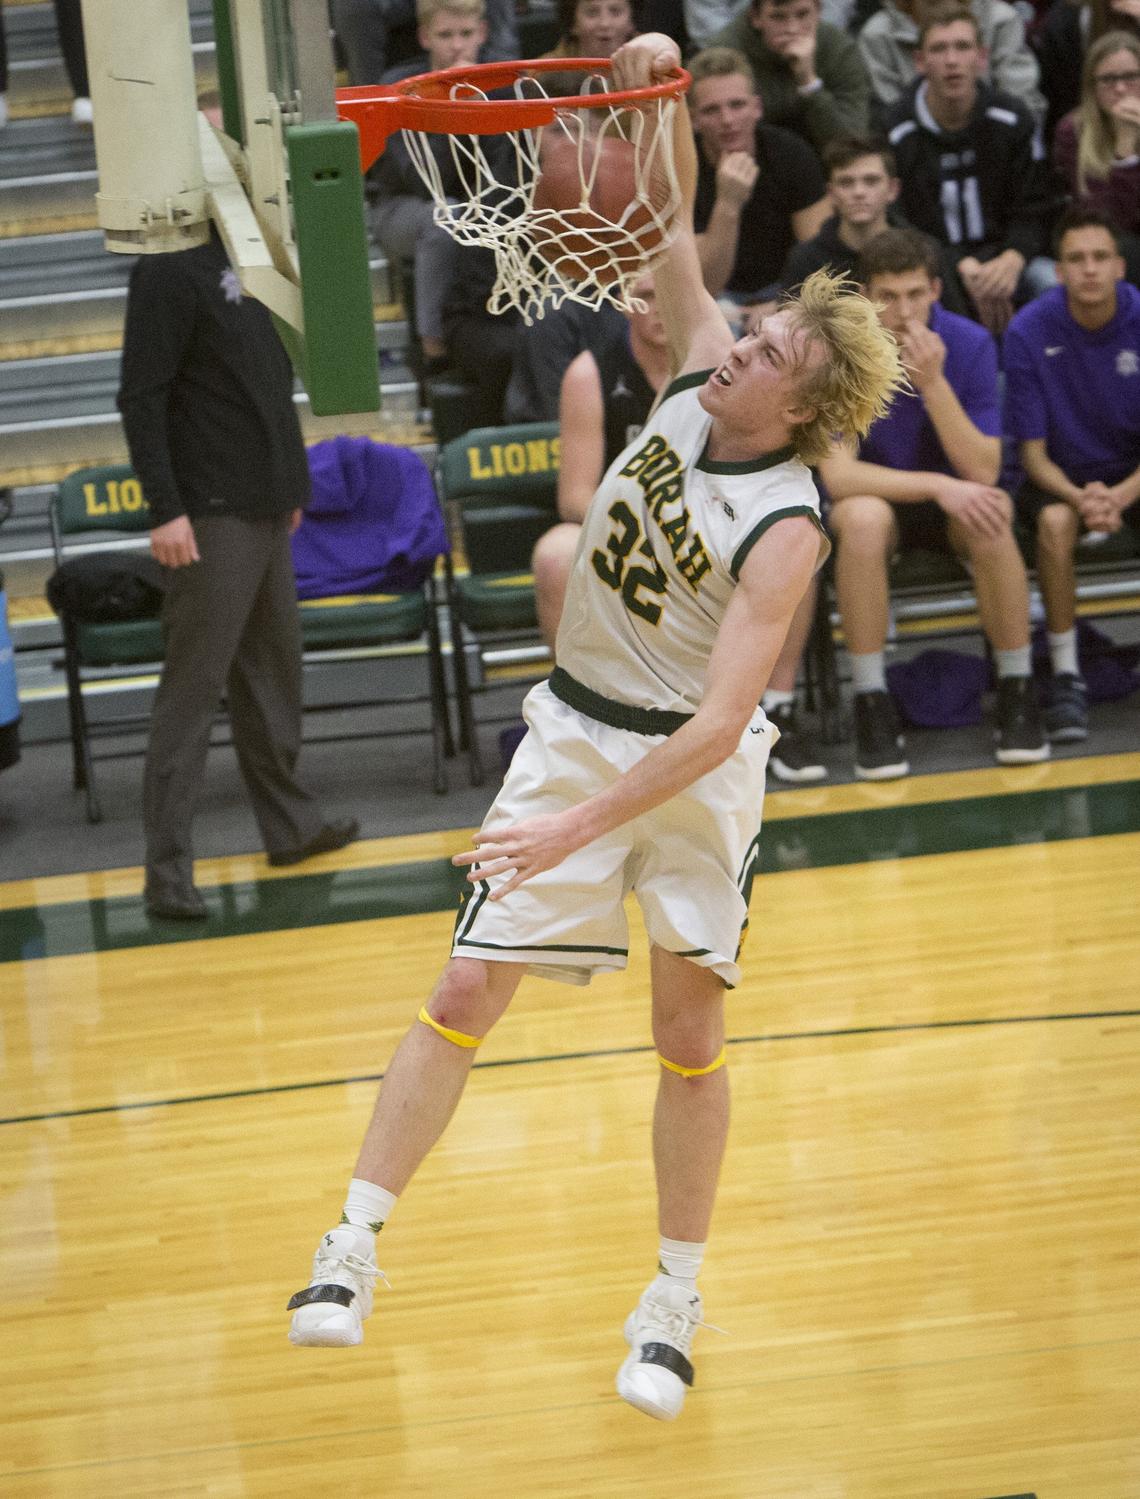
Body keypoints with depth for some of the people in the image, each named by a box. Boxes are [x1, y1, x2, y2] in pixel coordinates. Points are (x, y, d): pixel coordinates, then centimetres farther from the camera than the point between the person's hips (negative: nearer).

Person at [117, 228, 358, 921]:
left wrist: (290, 484, 19)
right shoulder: (170, 269, -13)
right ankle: (168, 868, -6)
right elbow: (142, 397, -16)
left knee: (274, 670, 16)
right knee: (193, 687, -7)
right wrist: (165, 509, -20)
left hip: (265, 509, 8)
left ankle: (291, 824, 28)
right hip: (212, 516, -8)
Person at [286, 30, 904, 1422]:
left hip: (696, 767, -4)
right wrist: (663, 95, -19)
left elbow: (718, 726, -30)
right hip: (579, 725, 4)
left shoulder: (787, 528, -24)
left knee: (689, 1023, 3)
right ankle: (356, 1240, 1)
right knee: (466, 991, -2)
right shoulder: (696, 380, -9)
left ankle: (675, 1298, 17)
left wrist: (581, 827, -34)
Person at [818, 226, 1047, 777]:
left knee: (992, 518, -33)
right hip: (874, 496, -1)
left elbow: (983, 473, -20)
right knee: (864, 518, -37)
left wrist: (933, 382, -31)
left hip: (950, 503, 1)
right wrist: (936, 485, -33)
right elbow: (837, 474, -24)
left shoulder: (970, 345, -14)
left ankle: (1016, 692, -17)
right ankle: (871, 705, -26)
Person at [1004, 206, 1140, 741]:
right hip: (1061, 475, -1)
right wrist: (1079, 497, -29)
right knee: (1054, 520, -35)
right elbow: (1033, 452, -9)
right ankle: (1065, 675, -23)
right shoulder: (1030, 331, -14)